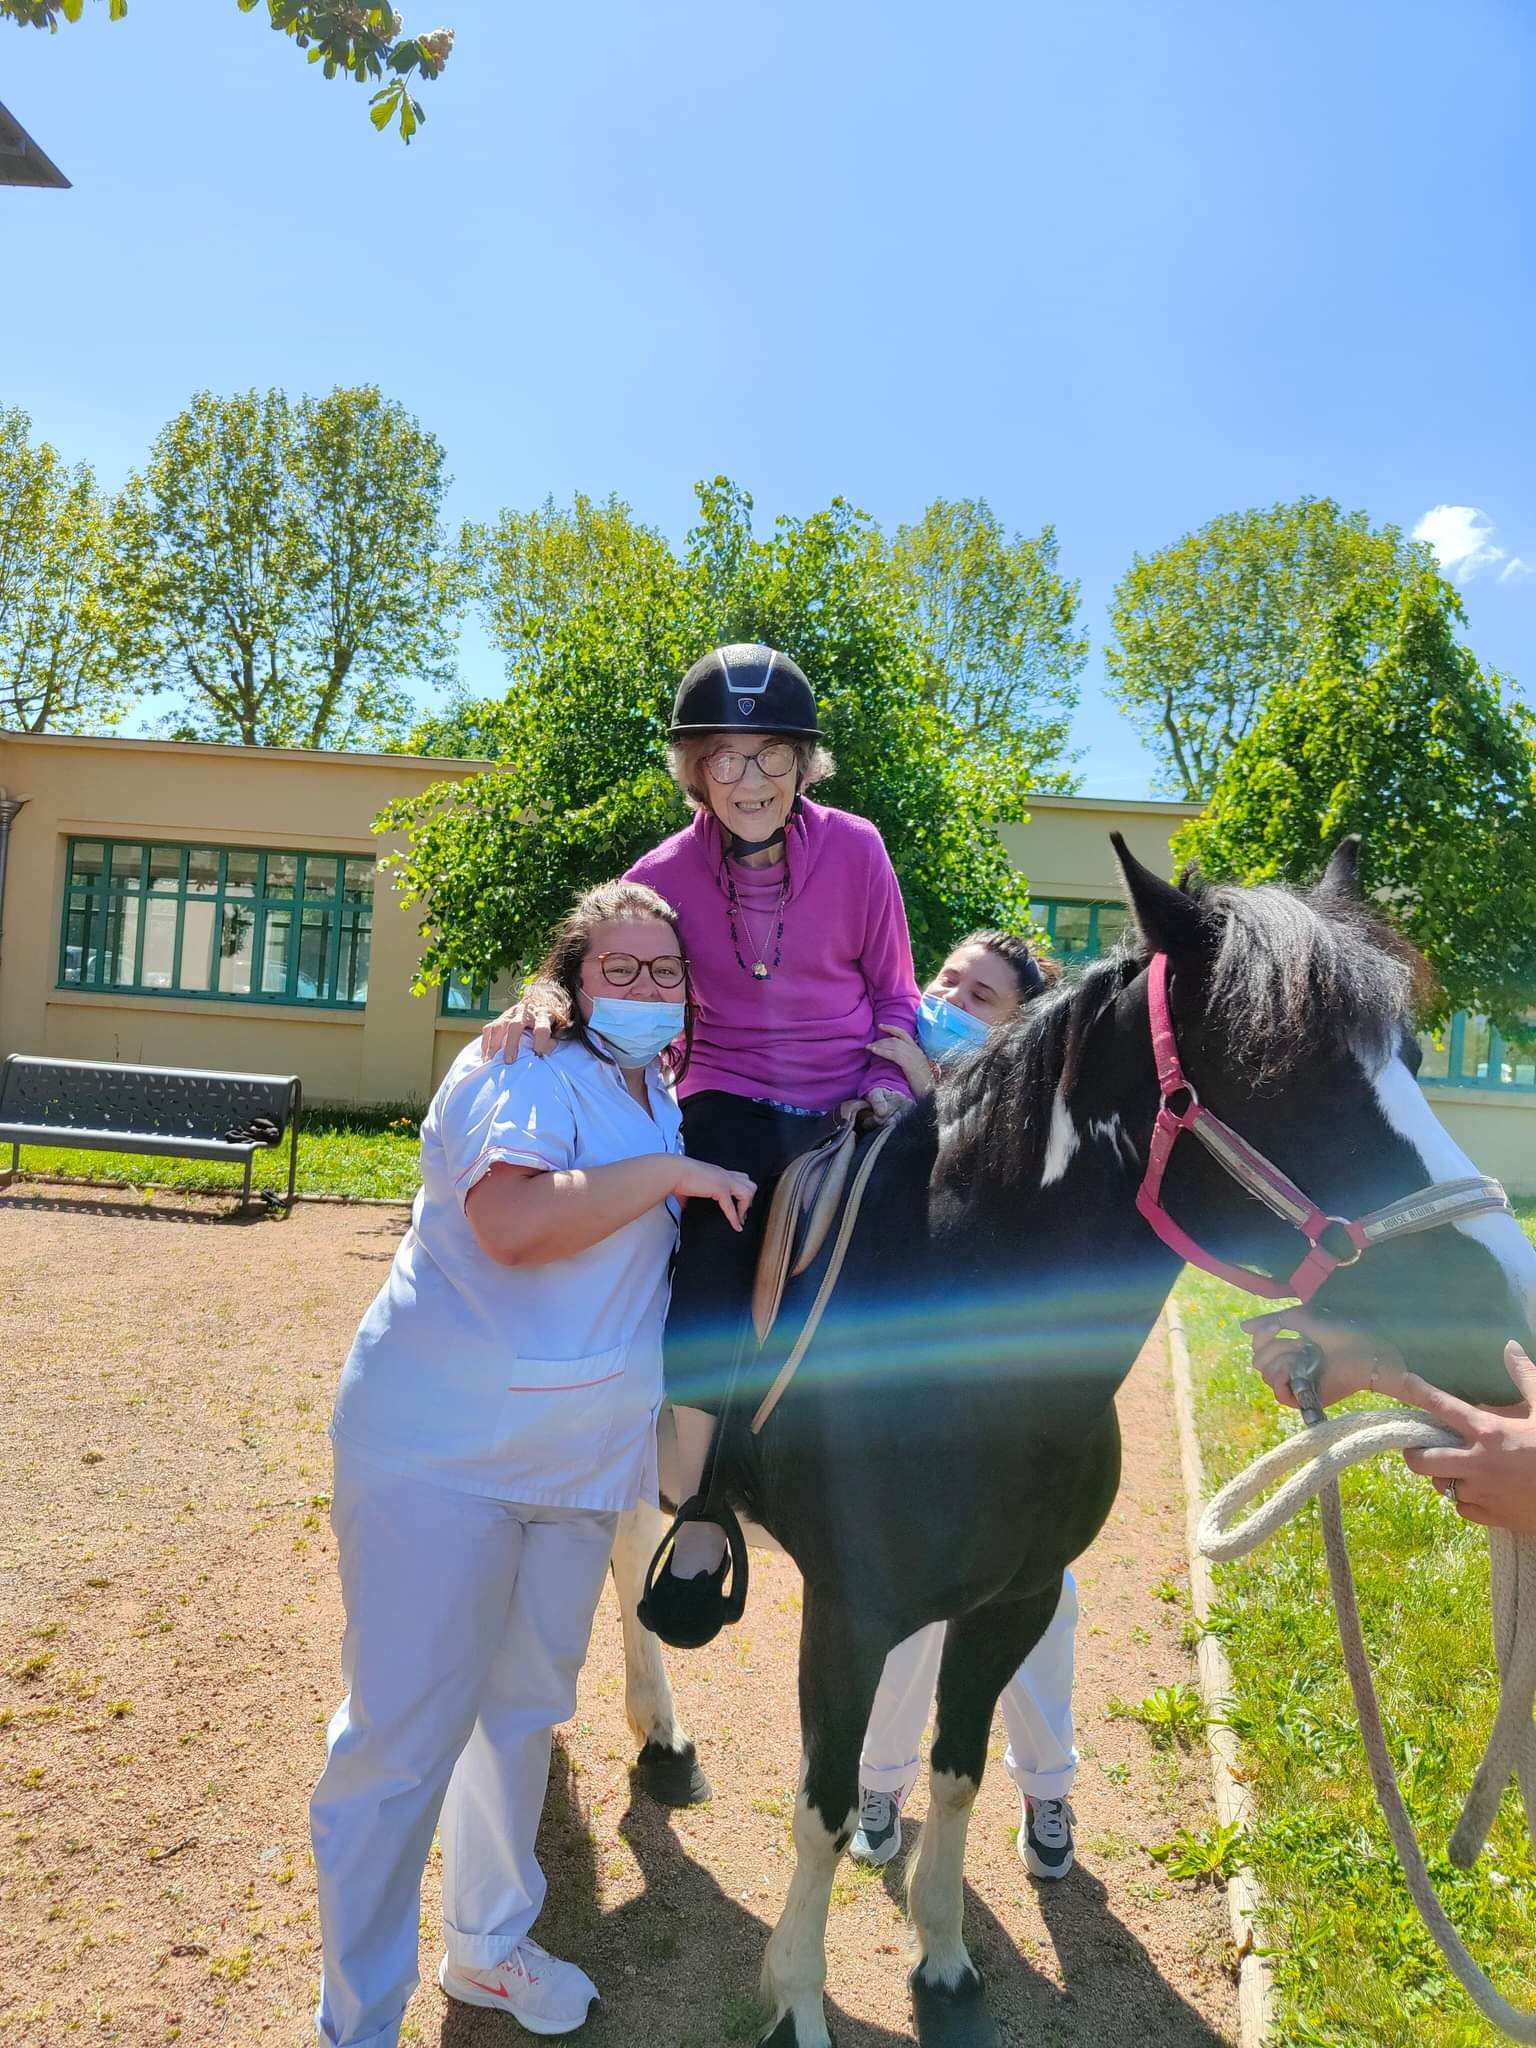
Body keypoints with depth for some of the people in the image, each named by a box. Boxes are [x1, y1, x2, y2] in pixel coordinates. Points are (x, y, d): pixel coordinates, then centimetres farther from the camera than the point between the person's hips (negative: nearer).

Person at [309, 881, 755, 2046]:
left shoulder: (663, 1105, 12)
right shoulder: (521, 1072, -14)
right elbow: (513, 1219, -33)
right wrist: (670, 1173, -25)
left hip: (583, 1462, 8)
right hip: (440, 1452, -8)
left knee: (528, 1708, 20)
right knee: (403, 1737, 0)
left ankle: (489, 1944, 41)